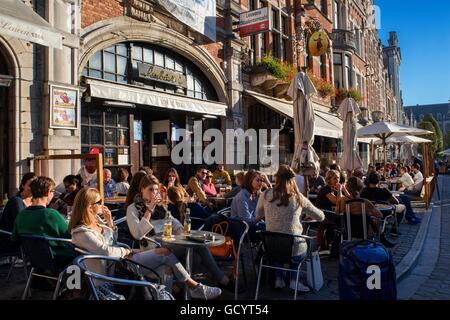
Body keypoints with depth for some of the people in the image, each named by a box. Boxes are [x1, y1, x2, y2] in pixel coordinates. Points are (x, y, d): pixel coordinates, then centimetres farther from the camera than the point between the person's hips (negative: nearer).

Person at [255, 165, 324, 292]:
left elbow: (258, 214, 14)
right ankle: (293, 280, 25)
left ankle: (279, 279, 29)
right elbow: (321, 217, 8)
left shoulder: (265, 195, -5)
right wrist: (308, 214, 29)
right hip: (295, 249, -1)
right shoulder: (299, 198, -5)